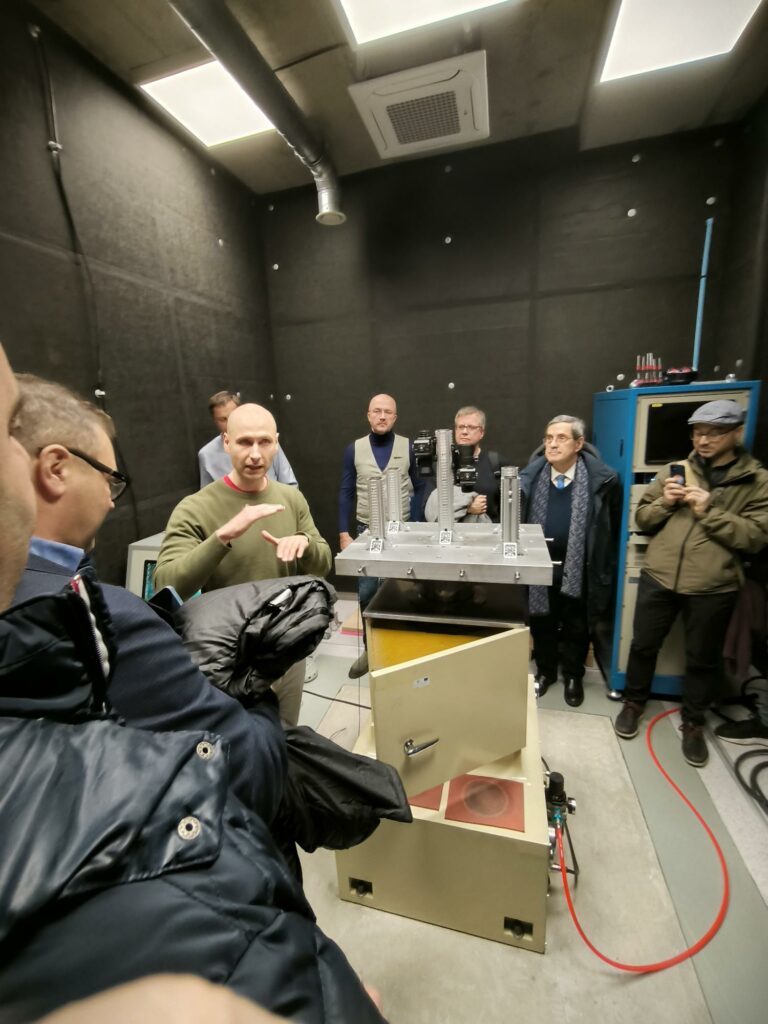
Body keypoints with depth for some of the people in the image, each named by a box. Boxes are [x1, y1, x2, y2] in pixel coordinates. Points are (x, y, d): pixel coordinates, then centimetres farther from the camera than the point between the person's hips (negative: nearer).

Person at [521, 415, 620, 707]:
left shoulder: (602, 479, -13)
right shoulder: (530, 477, -6)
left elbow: (612, 528, -4)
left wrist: (605, 568, 0)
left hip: (579, 569, -2)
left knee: (576, 626, 16)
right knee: (541, 623, 17)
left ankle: (573, 675, 40)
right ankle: (545, 670, 40)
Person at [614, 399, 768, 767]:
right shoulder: (674, 471, 5)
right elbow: (642, 519, 7)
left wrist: (709, 511, -17)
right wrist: (664, 503, -11)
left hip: (713, 588, -1)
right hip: (658, 578, 2)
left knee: (703, 659, 15)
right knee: (644, 645, 13)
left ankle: (693, 723, 37)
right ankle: (634, 703, 36)